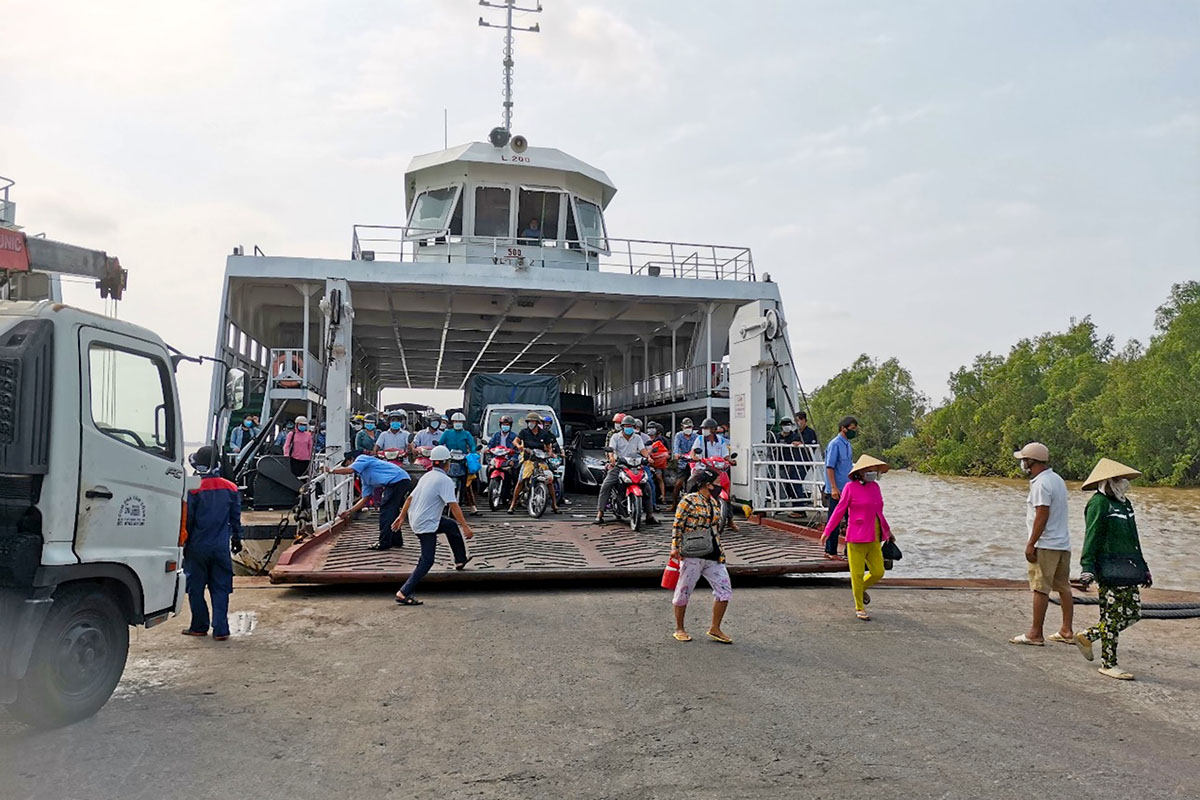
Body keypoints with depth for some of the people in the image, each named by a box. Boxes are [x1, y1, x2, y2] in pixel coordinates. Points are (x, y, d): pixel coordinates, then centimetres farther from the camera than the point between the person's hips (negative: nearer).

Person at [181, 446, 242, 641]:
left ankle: (199, 627, 20)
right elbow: (236, 518, 9)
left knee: (196, 588, 11)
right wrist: (236, 539, 21)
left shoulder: (193, 489, -11)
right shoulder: (230, 488, 1)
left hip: (198, 546, -3)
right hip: (221, 547, 3)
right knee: (220, 589, 6)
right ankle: (220, 630, 3)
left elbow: (187, 519, -6)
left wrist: (184, 543, 5)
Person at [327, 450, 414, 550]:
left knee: (386, 511, -5)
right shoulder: (365, 477, 28)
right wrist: (349, 511, 25)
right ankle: (396, 541, 28)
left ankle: (384, 543, -2)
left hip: (397, 479, -10)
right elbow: (365, 498, 26)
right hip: (404, 482, 10)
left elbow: (349, 470, -13)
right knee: (392, 511, 19)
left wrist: (332, 471, 4)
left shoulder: (362, 458, 5)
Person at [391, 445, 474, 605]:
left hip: (415, 518, 9)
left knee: (452, 525, 25)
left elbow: (410, 498, 15)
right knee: (427, 561, -5)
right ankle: (404, 593, -10)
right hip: (426, 524, -9)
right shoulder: (445, 480, -15)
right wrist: (465, 527, -19)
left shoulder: (426, 476, 10)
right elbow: (453, 506, -20)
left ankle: (460, 560, 34)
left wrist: (401, 517, 24)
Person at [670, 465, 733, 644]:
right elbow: (677, 525, -11)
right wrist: (675, 547, -15)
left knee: (725, 589, 2)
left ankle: (714, 629, 13)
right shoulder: (688, 500, -11)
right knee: (684, 591, 4)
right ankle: (679, 629, 19)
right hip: (693, 555, -8)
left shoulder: (713, 502, 14)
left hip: (713, 555, 8)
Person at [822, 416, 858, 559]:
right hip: (836, 491, -9)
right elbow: (830, 467, -17)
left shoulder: (847, 444, 14)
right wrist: (834, 488, -21)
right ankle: (830, 552, 5)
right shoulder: (835, 444, -12)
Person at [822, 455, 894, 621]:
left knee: (878, 572, 4)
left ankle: (861, 588, 34)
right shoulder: (850, 487, -8)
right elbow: (839, 510, -6)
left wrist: (887, 530, 32)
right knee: (857, 573, 3)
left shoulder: (875, 486, 9)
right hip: (856, 538, -6)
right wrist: (827, 531, -8)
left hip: (873, 539, 6)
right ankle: (859, 608, 19)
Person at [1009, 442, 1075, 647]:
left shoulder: (1041, 484, -15)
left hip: (1046, 545, -10)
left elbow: (1042, 516, -20)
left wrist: (1031, 544, -17)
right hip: (1063, 543, 10)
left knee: (1040, 589, -6)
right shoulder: (1058, 480, 16)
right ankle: (1067, 631, 19)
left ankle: (1035, 634, -2)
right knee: (1064, 587, 13)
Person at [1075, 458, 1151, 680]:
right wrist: (1087, 568, -21)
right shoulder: (1099, 504, -10)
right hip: (1108, 569, -9)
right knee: (1112, 616, -3)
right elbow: (1091, 538, -15)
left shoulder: (1125, 503, 17)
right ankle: (1108, 663, 8)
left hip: (1127, 570, 9)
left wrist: (1143, 567, 24)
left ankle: (1087, 636, 22)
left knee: (1133, 613, 10)